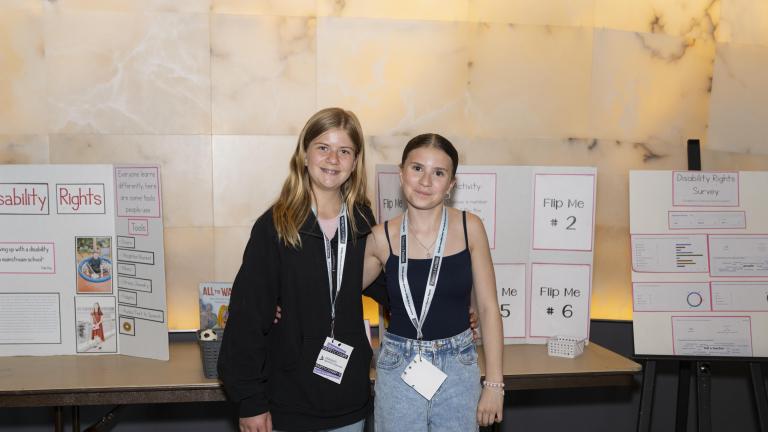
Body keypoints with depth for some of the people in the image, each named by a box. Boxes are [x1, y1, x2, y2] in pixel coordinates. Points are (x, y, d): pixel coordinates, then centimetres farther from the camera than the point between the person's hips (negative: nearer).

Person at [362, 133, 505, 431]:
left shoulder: (469, 228, -6)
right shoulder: (382, 237, -5)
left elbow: (488, 307, -2)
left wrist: (494, 382, -3)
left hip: (458, 368, 0)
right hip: (398, 370, 0)